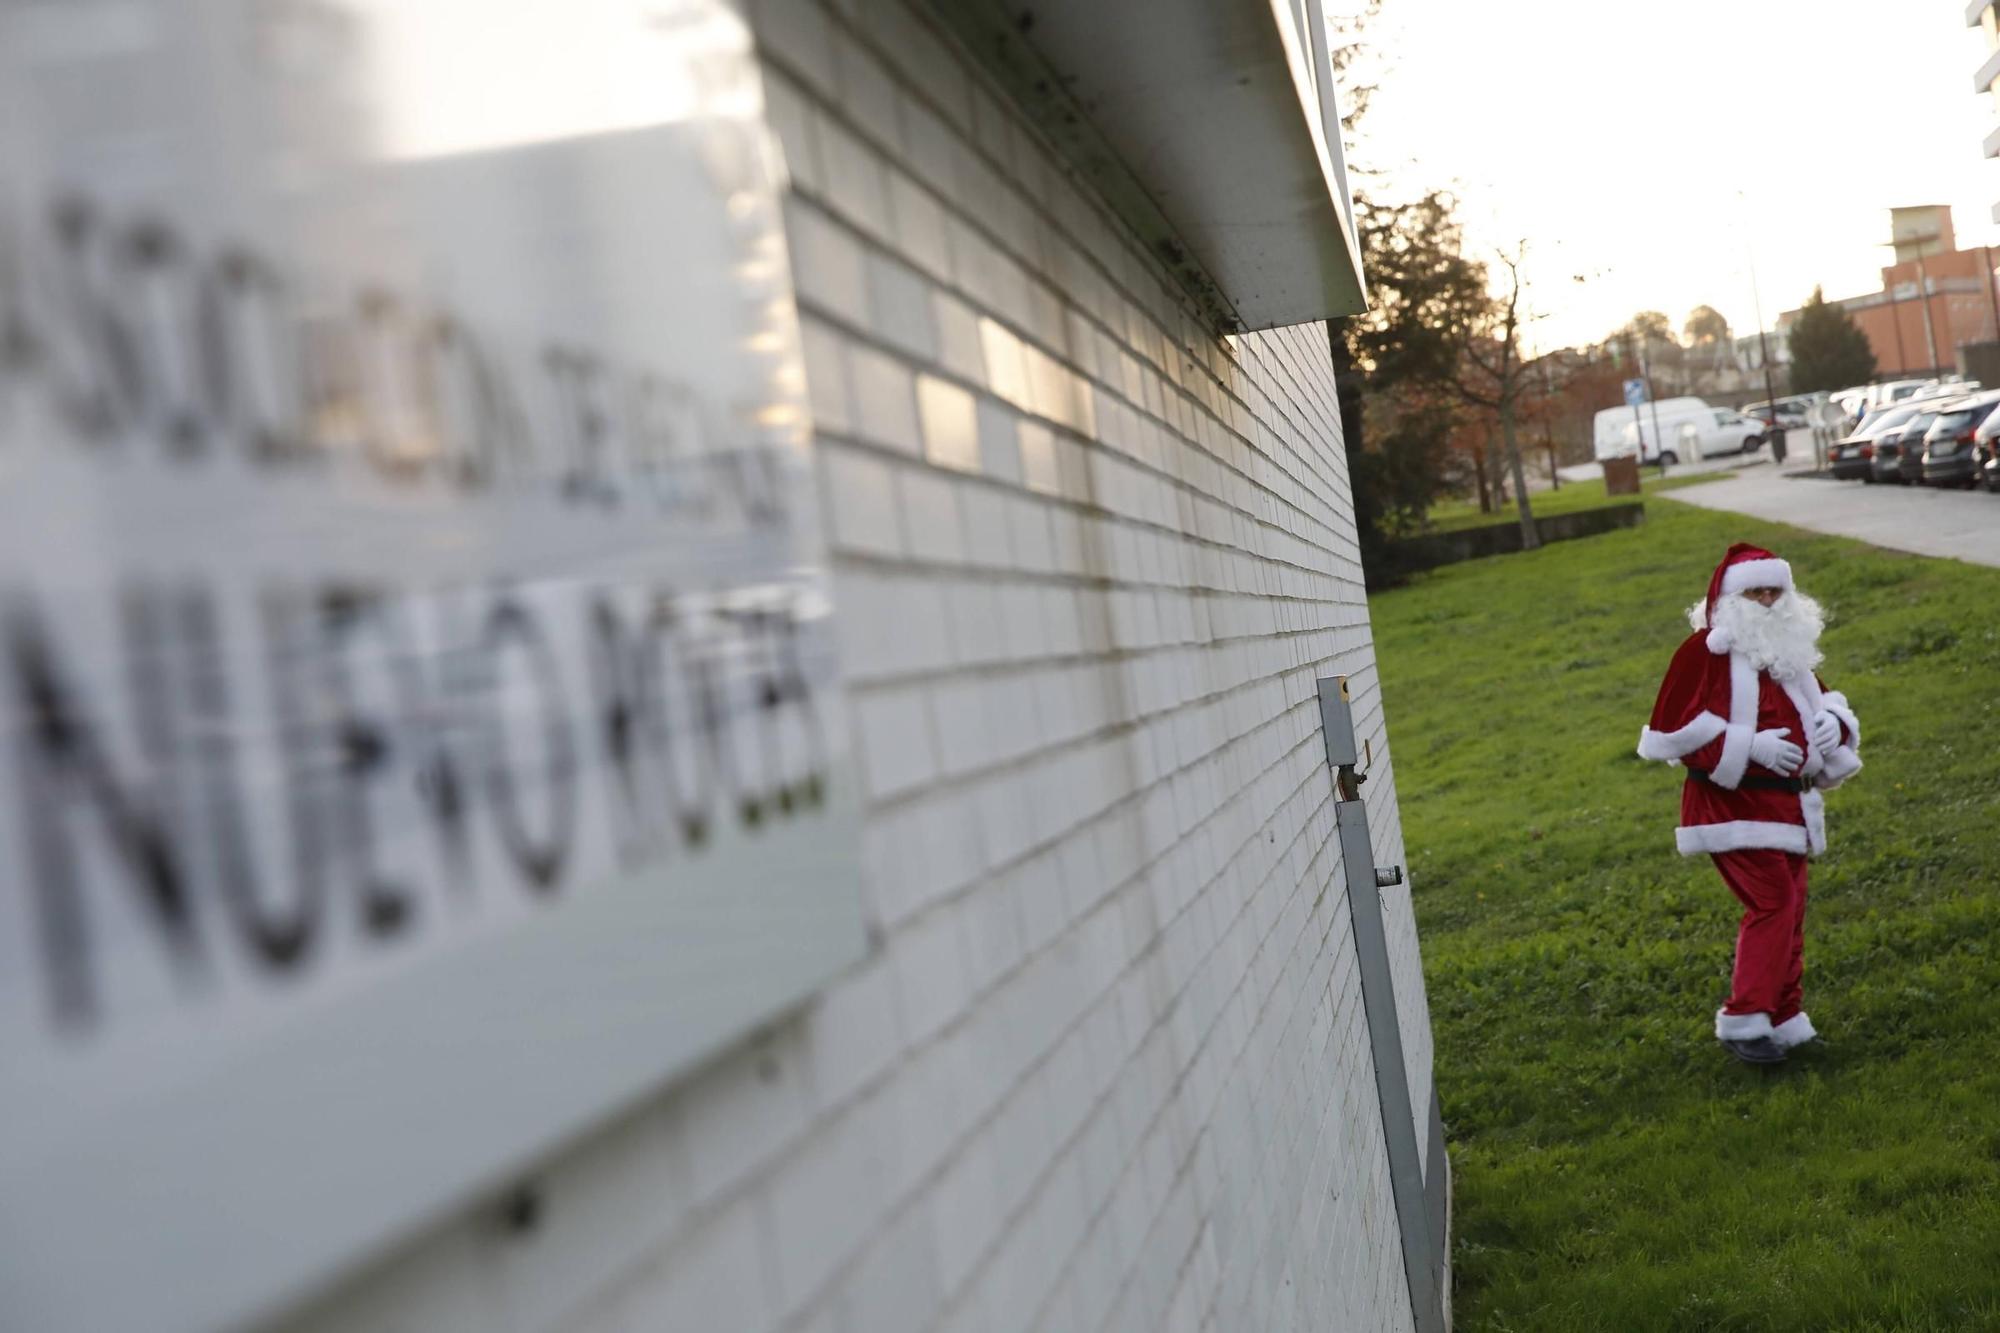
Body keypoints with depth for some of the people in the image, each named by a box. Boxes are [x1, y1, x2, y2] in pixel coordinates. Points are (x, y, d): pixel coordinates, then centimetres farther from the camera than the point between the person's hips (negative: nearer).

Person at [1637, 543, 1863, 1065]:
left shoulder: (1789, 647, 13)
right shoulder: (1707, 650, -13)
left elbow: (1822, 699, 25)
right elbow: (1674, 732, -17)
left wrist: (1833, 722, 0)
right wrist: (1750, 746, -21)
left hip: (1786, 801, 8)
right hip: (1733, 802, -8)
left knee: (1789, 908, 9)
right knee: (1773, 900, -16)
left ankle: (1783, 1020, 18)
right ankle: (1744, 1022, -10)